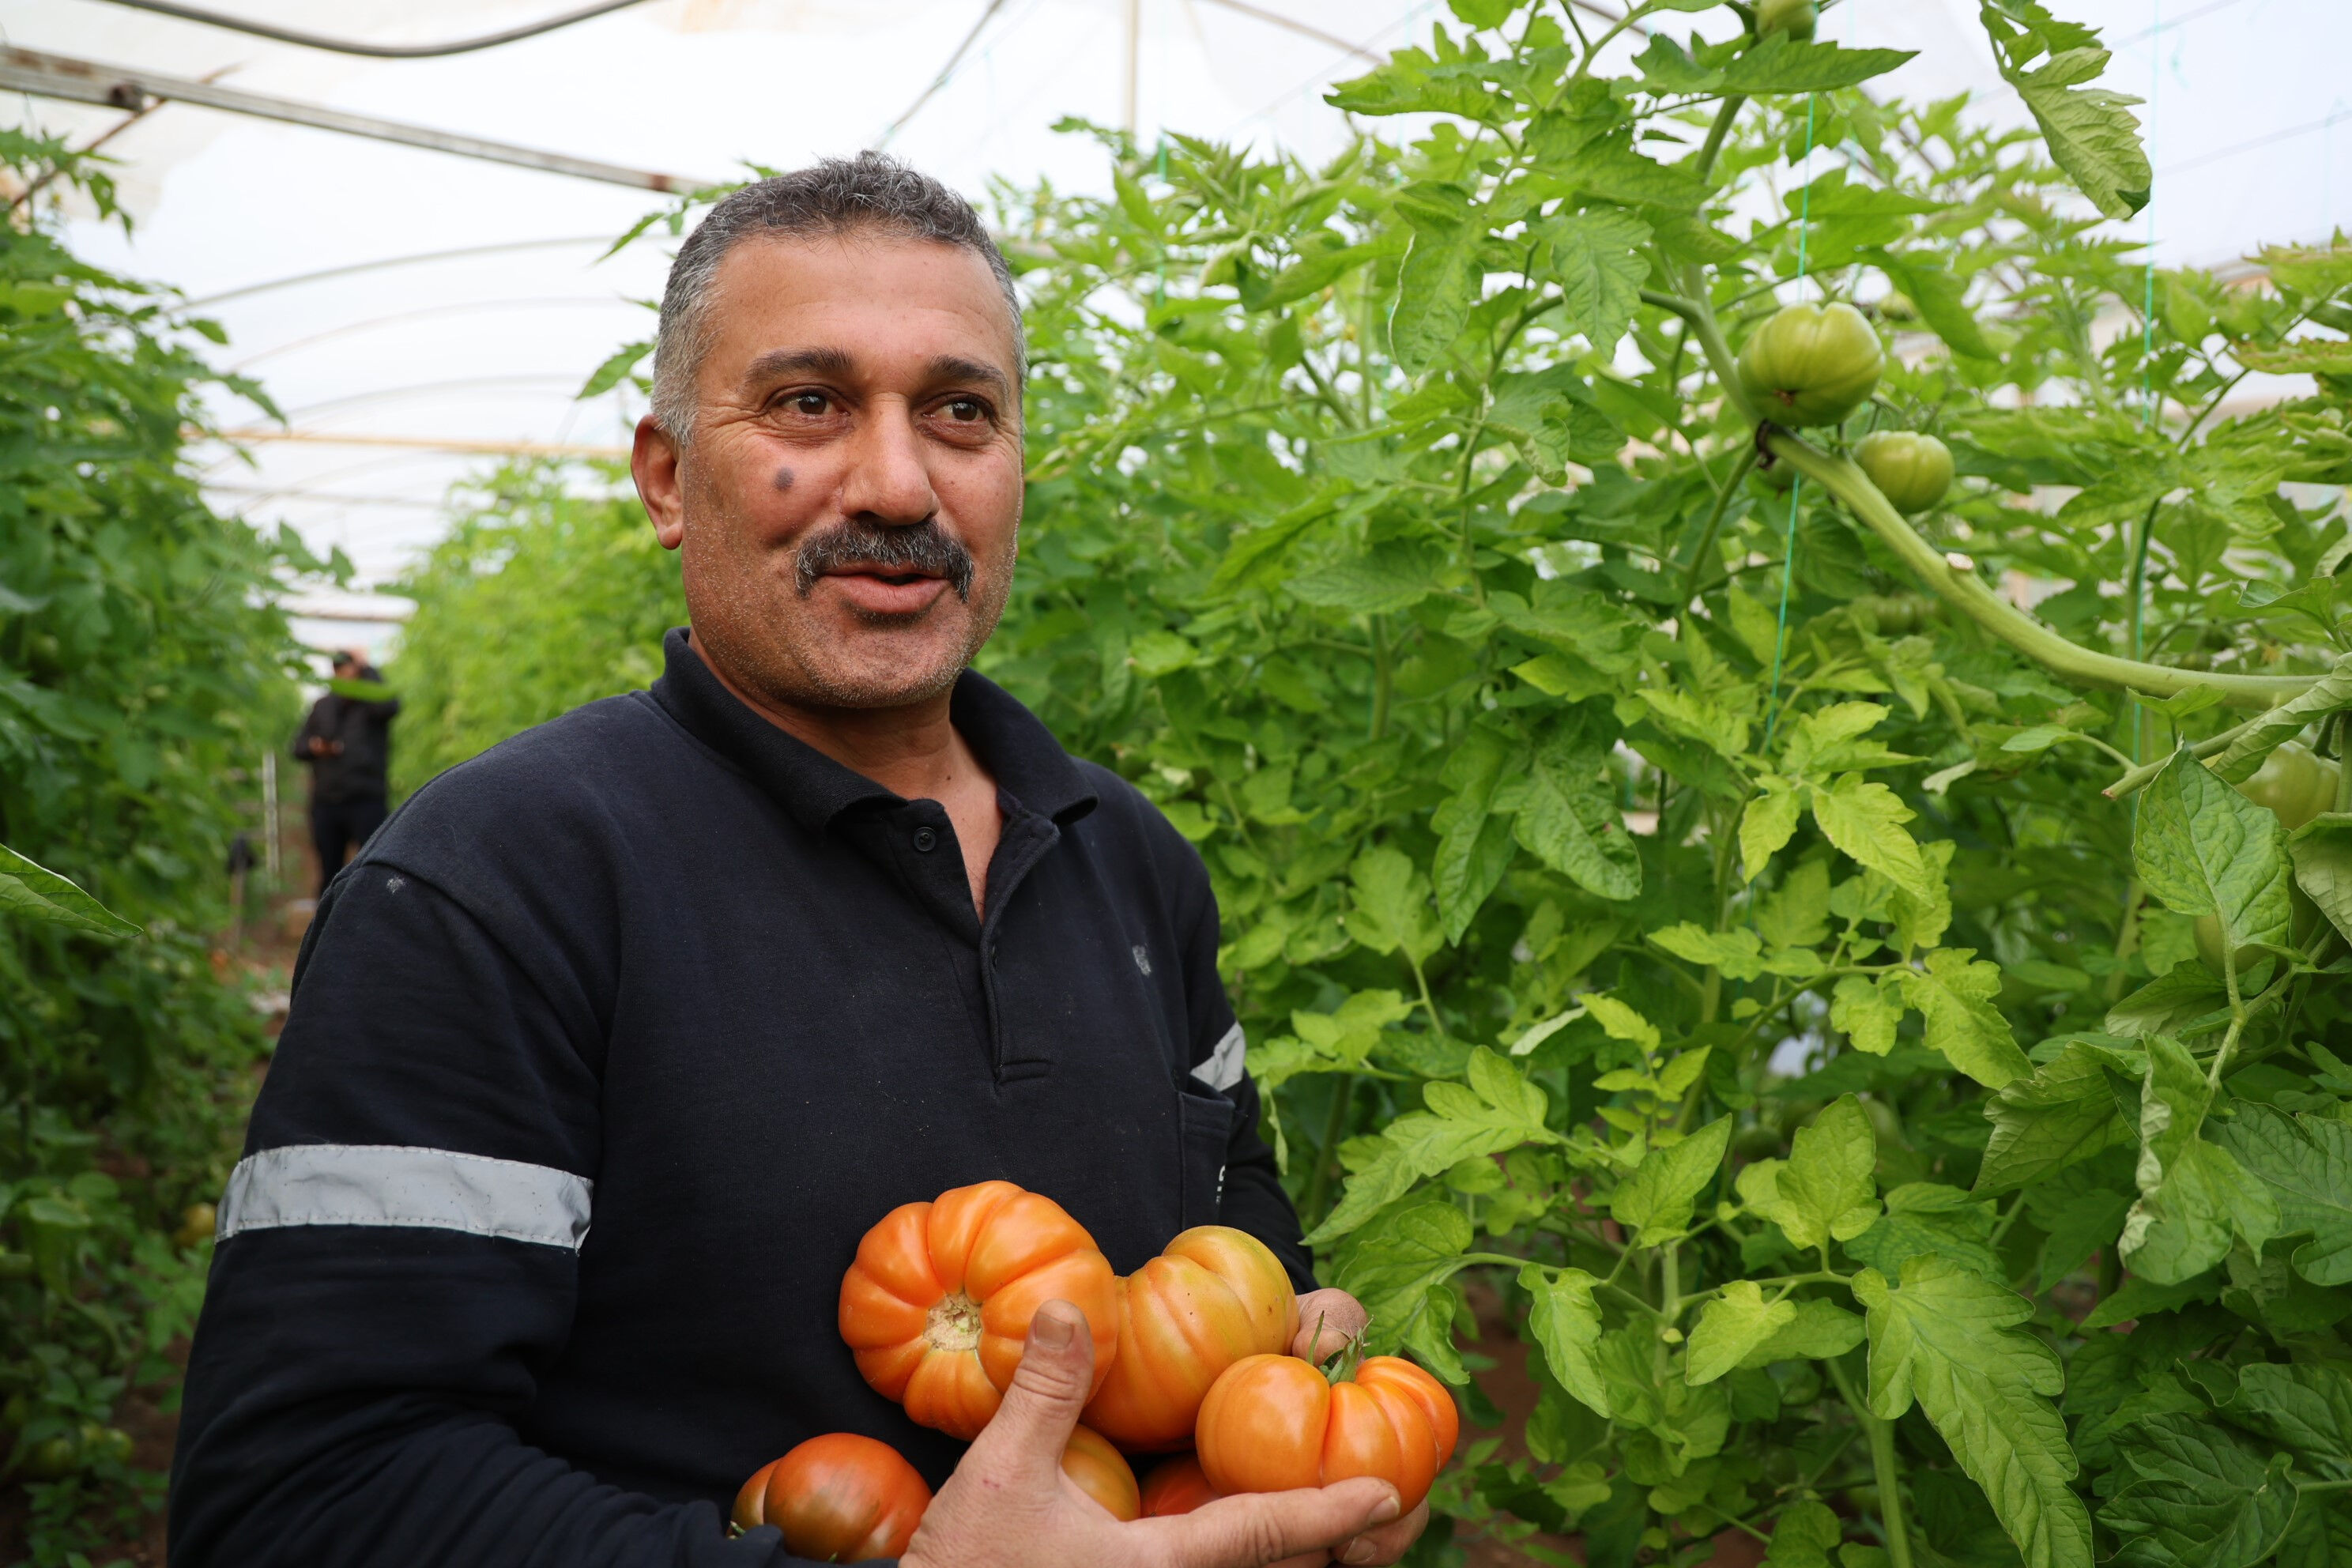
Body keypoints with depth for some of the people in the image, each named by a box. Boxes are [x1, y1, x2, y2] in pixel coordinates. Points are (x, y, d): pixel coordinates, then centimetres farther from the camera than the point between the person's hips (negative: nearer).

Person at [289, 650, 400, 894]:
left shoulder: (371, 702, 2)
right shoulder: (322, 706, 15)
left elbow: (389, 706, -23)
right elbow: (298, 748, 18)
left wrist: (367, 668, -14)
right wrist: (313, 747, -6)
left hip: (366, 802, -4)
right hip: (325, 803, 4)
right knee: (329, 872, 9)